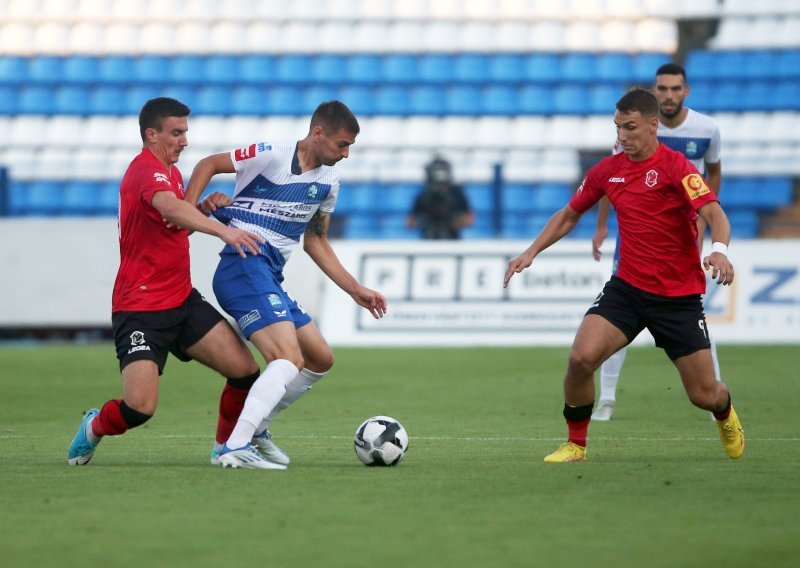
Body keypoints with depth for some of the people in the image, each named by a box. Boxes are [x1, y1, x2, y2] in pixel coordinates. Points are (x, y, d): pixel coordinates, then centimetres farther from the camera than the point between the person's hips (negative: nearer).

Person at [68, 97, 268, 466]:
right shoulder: (146, 170, -17)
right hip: (139, 308, -9)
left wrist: (205, 208, 5)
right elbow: (170, 208, -39)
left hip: (181, 300, 9)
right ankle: (93, 428, 16)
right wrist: (222, 230, -53)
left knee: (245, 371, -6)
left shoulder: (170, 171, 13)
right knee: (140, 407, -17)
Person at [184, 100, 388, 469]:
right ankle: (234, 447, -32)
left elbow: (316, 242, 25)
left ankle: (254, 429, 22)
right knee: (290, 359, -24)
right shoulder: (272, 155, -8)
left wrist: (357, 291, 21)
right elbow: (208, 165, 0)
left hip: (271, 278, 9)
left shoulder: (328, 181, 15)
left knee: (321, 359, 14)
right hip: (244, 268, -9)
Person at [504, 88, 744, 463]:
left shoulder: (674, 166, -14)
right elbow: (569, 215, 18)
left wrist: (719, 249, -47)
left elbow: (714, 213, -27)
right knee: (581, 358, -21)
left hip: (679, 297, -4)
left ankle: (725, 414, 40)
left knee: (704, 395, 0)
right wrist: (531, 253, 9)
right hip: (627, 288, 4)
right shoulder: (608, 170, 3)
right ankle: (576, 444, 0)